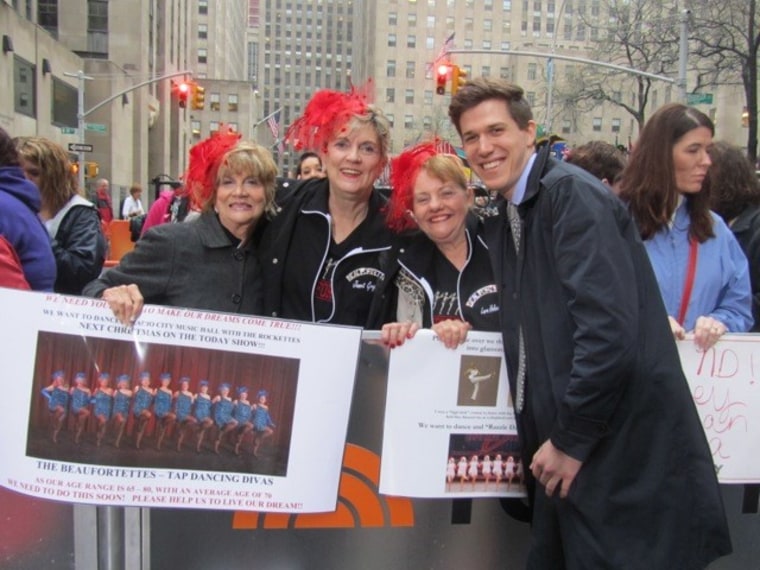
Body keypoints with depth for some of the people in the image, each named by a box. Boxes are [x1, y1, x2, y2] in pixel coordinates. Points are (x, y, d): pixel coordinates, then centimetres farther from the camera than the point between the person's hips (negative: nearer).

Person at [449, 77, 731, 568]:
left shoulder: (573, 194, -14)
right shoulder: (503, 222, 12)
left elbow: (609, 329, -23)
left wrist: (571, 440, -17)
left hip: (623, 449, -8)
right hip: (562, 452, 8)